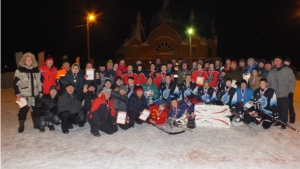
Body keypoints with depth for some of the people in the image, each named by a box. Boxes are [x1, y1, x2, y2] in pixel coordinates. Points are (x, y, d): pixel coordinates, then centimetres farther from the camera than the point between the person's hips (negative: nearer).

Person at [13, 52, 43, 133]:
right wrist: (18, 94, -10)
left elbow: (40, 83, 12)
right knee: (23, 110, 2)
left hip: (35, 94, 3)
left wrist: (41, 93, 8)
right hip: (24, 95, -3)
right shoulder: (19, 70, -2)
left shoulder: (36, 70, 9)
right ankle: (21, 126, 17)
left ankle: (36, 124, 25)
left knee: (35, 110, 11)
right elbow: (16, 83, -4)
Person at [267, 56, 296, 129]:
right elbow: (269, 83, 16)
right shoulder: (271, 72, 12)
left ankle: (283, 123, 10)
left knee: (284, 109, -1)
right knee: (276, 109, 6)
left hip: (285, 94, -3)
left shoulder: (288, 70, 2)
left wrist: (291, 91, -8)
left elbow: (292, 81, -2)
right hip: (274, 94, 3)